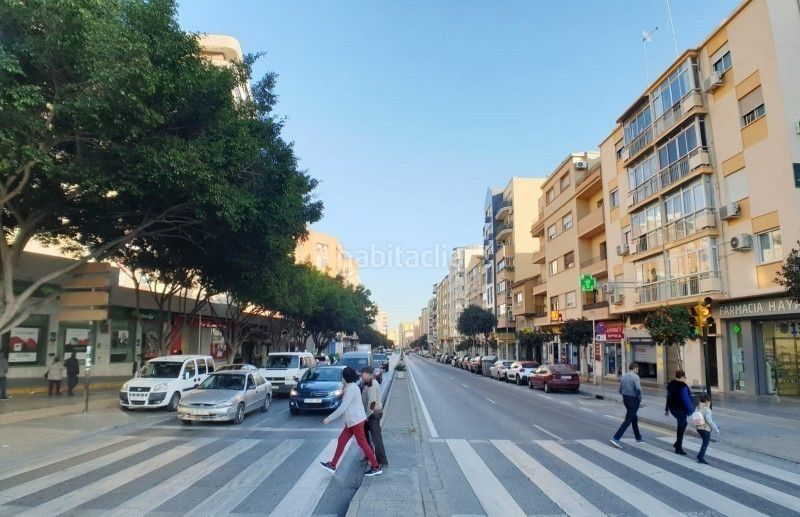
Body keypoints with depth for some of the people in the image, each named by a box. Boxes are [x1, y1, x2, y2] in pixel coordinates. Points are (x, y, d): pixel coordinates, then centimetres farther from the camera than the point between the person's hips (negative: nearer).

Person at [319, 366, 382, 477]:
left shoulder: (351, 388, -19)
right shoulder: (352, 387, 13)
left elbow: (343, 407, -23)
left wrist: (329, 419, -18)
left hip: (356, 421, -10)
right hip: (352, 421, 10)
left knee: (362, 443, -2)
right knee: (342, 441, 13)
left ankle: (376, 467, 6)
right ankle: (332, 465, 21)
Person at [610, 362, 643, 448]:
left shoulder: (623, 377, 8)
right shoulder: (635, 377, -14)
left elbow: (620, 391, 12)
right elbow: (638, 390, -24)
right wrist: (640, 399, -8)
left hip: (625, 399, 8)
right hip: (633, 400, -8)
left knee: (634, 418, 22)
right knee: (628, 420, -5)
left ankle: (638, 438, 34)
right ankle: (616, 438, -12)